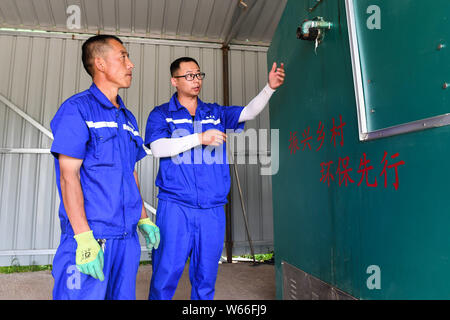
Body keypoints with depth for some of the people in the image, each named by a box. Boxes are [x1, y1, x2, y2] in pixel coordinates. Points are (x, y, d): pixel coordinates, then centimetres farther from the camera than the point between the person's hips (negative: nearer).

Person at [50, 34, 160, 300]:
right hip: (90, 238, -7)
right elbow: (69, 176, -13)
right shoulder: (77, 109, -6)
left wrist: (144, 219, 15)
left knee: (123, 295, 15)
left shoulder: (128, 118, 16)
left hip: (127, 237, 7)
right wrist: (84, 238, -19)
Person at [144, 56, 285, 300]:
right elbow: (158, 148, -11)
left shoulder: (215, 113, 14)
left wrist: (270, 87, -9)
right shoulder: (161, 114, 5)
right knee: (166, 273, 1)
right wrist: (200, 138, -16)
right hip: (175, 207, -3)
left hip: (213, 209, 3)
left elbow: (249, 112, 6)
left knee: (206, 278, 12)